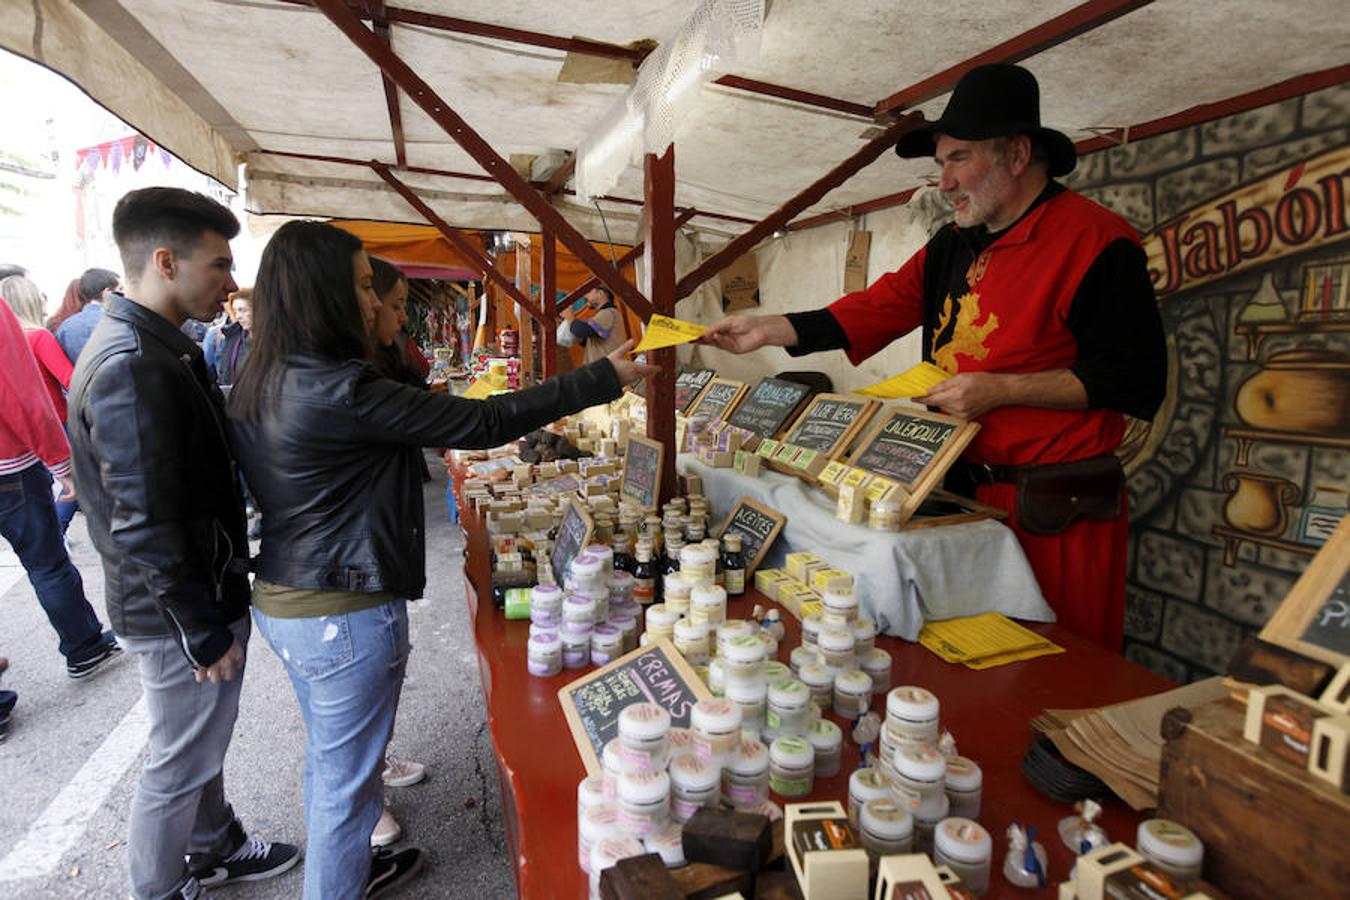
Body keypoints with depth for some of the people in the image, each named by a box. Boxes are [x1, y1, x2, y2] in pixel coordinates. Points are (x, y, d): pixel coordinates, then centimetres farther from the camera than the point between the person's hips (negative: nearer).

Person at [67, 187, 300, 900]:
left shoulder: (154, 347, 7)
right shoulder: (131, 368, -26)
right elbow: (144, 527, -27)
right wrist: (204, 634, -18)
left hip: (201, 593, 10)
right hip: (179, 614, -10)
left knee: (200, 744, 26)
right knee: (180, 764, 12)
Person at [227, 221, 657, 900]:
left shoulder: (254, 387, 2)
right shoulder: (341, 390, -25)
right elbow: (483, 423, -24)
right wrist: (604, 379, -17)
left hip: (278, 605, 10)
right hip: (344, 616, -10)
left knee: (327, 757, 27)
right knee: (345, 780, 11)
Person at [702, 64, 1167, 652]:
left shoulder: (1093, 239, -11)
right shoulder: (954, 246, 13)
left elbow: (1136, 378, -14)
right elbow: (883, 305, 6)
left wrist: (1000, 390, -20)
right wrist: (770, 330, -2)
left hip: (1059, 510, -6)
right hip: (967, 491, 7)